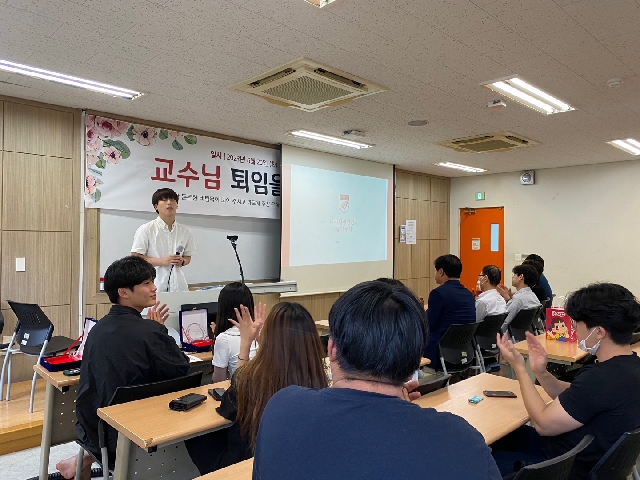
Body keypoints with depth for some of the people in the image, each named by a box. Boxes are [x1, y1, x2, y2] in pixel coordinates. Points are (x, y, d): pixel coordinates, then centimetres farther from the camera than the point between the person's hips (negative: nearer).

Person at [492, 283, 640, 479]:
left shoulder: (602, 378, -34)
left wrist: (519, 368, -16)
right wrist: (541, 372, -9)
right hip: (590, 454, 9)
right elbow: (569, 398, 8)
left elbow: (543, 424, -24)